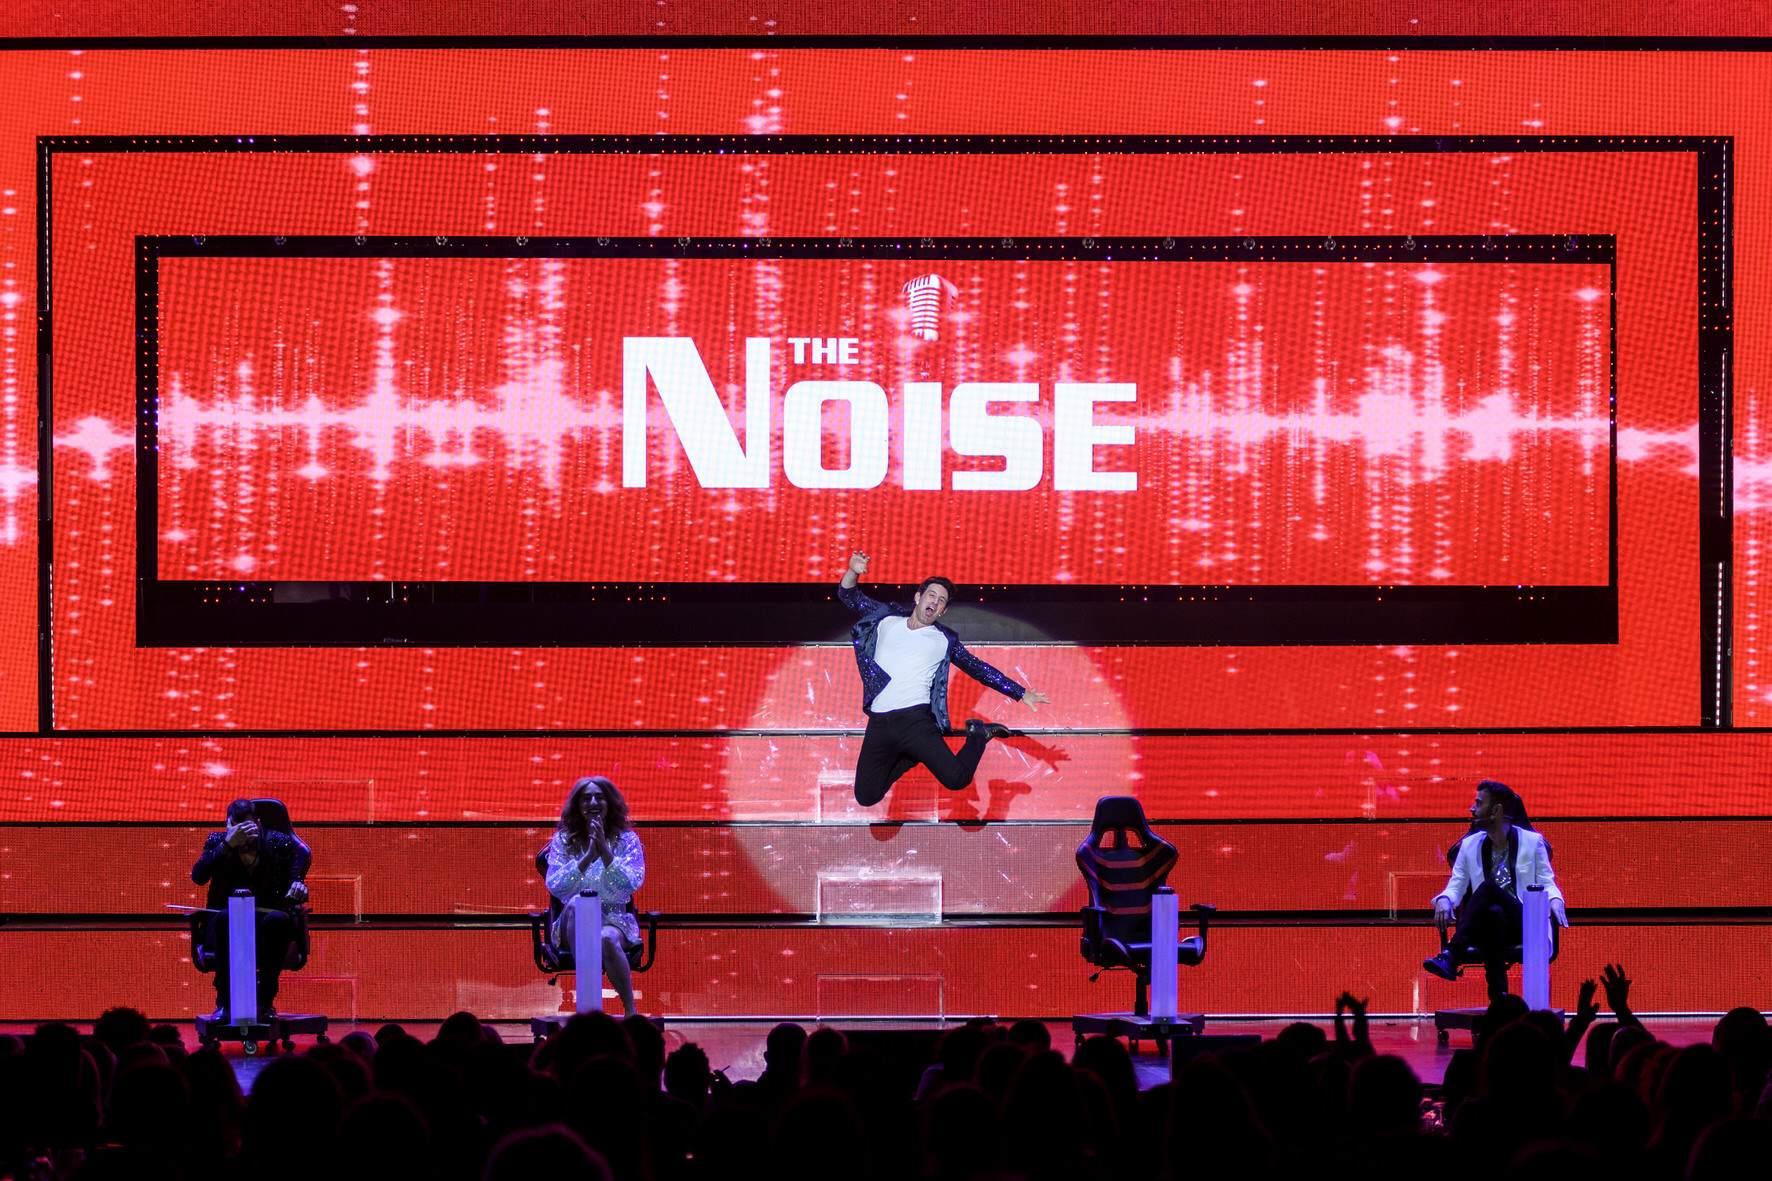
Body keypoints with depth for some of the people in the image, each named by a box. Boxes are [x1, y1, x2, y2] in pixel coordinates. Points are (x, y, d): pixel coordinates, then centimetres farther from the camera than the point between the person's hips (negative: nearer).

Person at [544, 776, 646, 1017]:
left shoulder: (627, 840, 6)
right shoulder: (563, 841, 7)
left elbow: (632, 884, -9)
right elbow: (554, 886, -7)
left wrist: (605, 852, -19)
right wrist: (587, 857, -17)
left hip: (615, 919, -1)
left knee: (607, 939, -38)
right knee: (575, 903, -35)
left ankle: (630, 1010, -28)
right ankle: (586, 995, -40)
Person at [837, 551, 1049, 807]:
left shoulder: (944, 641, 12)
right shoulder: (886, 620, 15)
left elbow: (979, 669, 16)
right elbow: (849, 596, 13)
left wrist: (1021, 694, 12)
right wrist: (853, 572, -10)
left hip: (917, 721, -2)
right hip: (879, 725, 2)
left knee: (956, 779, -19)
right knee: (866, 797, -4)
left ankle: (978, 736, 15)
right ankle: (910, 756, 23)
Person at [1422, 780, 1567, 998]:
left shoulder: (1532, 842, 8)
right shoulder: (1470, 845, 15)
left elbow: (1546, 883, 6)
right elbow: (1457, 885, 12)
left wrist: (1555, 900, -19)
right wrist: (1444, 899, -13)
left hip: (1523, 924, -3)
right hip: (1489, 923, 3)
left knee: (1489, 888, -34)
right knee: (1494, 914, -37)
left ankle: (1450, 955, -48)